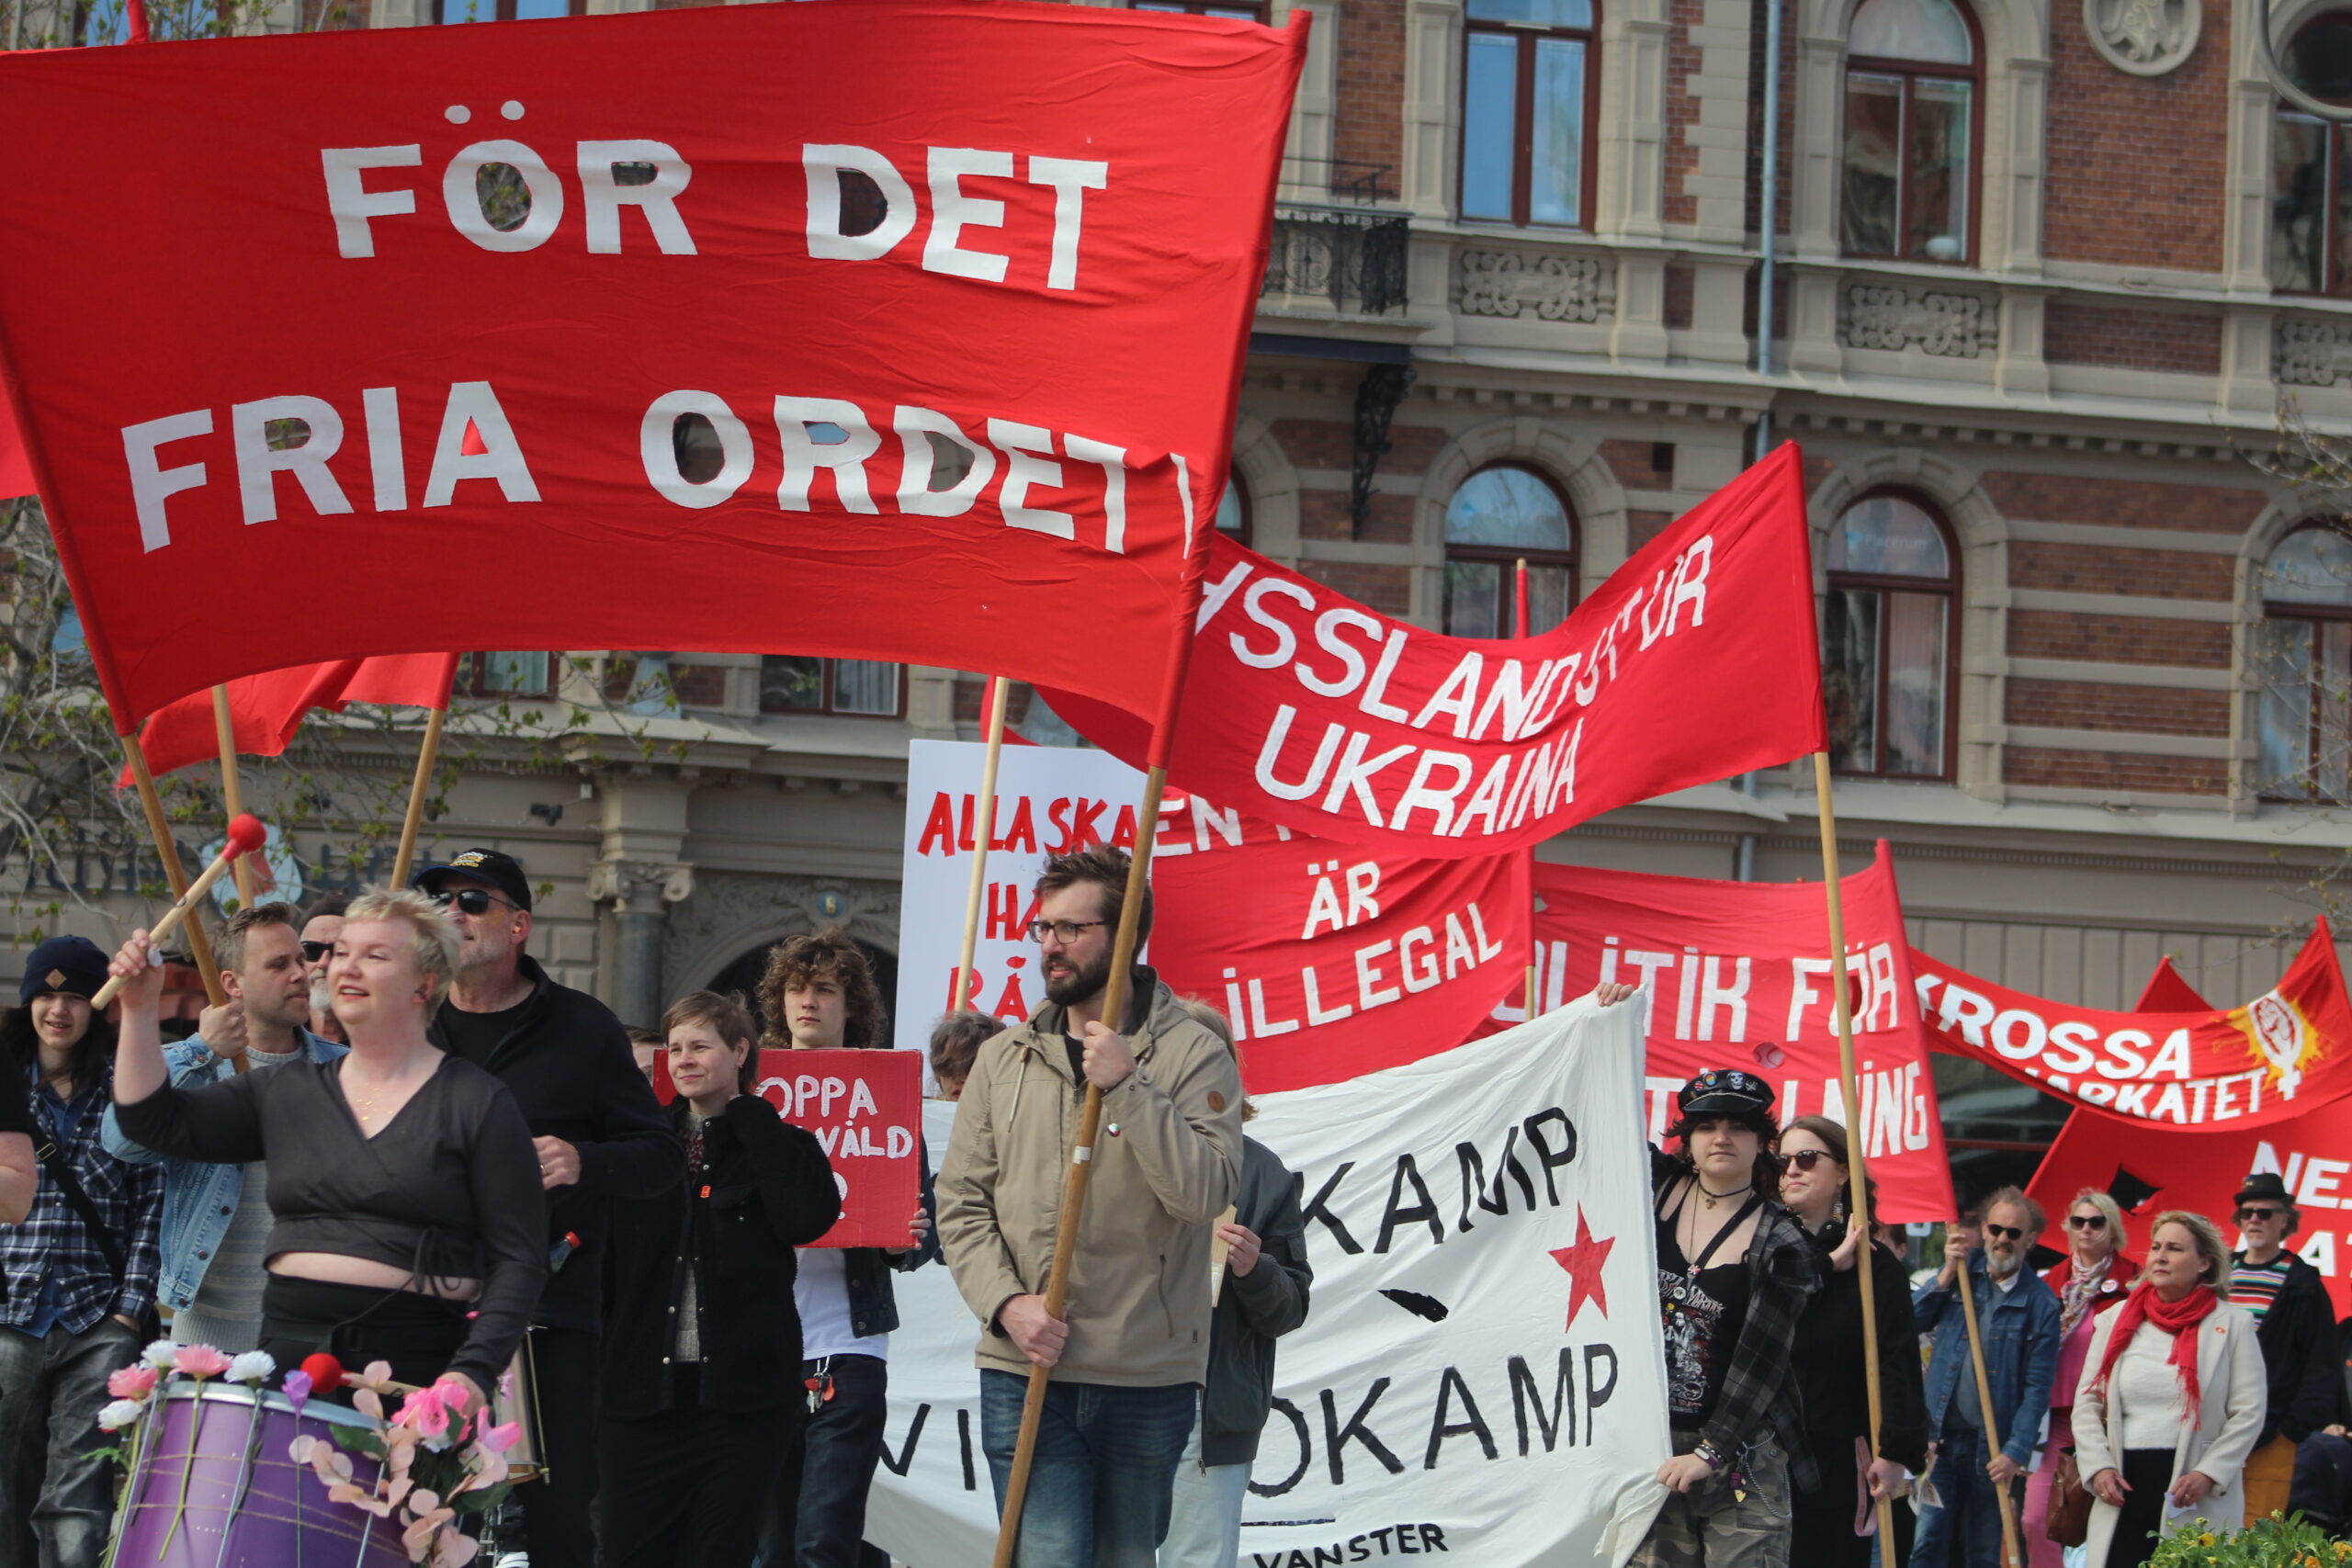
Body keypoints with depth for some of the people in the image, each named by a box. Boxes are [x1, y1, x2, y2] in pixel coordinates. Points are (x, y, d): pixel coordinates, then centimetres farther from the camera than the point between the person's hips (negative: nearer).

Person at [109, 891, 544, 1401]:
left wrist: (474, 1372, -17)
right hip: (289, 1354, 4)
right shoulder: (286, 1092, 15)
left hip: (414, 1365, -4)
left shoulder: (479, 1105, -1)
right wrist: (139, 1010, 0)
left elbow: (518, 1261, -5)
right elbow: (157, 1121, 11)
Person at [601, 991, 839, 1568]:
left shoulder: (780, 1145, 5)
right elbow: (607, 1260, 11)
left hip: (741, 1395, -2)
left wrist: (746, 1112, -8)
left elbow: (808, 1217, -16)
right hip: (644, 1388, 2)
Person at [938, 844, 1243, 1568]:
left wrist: (1126, 1087, -19)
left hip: (1148, 1375, -1)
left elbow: (1206, 1191, -14)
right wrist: (1005, 1302, -8)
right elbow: (961, 1203, 8)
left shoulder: (1193, 1054, 0)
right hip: (1024, 1373, 2)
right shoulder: (1005, 1058, 10)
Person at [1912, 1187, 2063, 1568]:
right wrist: (1947, 1275, -8)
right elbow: (1914, 1321, 2)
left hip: (1992, 1447, -2)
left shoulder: (2041, 1304, -3)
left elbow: (2037, 1387, -5)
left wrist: (2015, 1452, -13)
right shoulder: (1962, 1270, 8)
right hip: (1942, 1435, 2)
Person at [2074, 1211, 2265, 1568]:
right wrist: (2098, 1467, -3)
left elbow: (2249, 1412, -2)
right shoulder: (2117, 1321, 13)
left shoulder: (2232, 1324, 3)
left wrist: (2209, 1475, -12)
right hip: (2124, 1489, 3)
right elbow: (2086, 1405, 11)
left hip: (2198, 1501, -3)